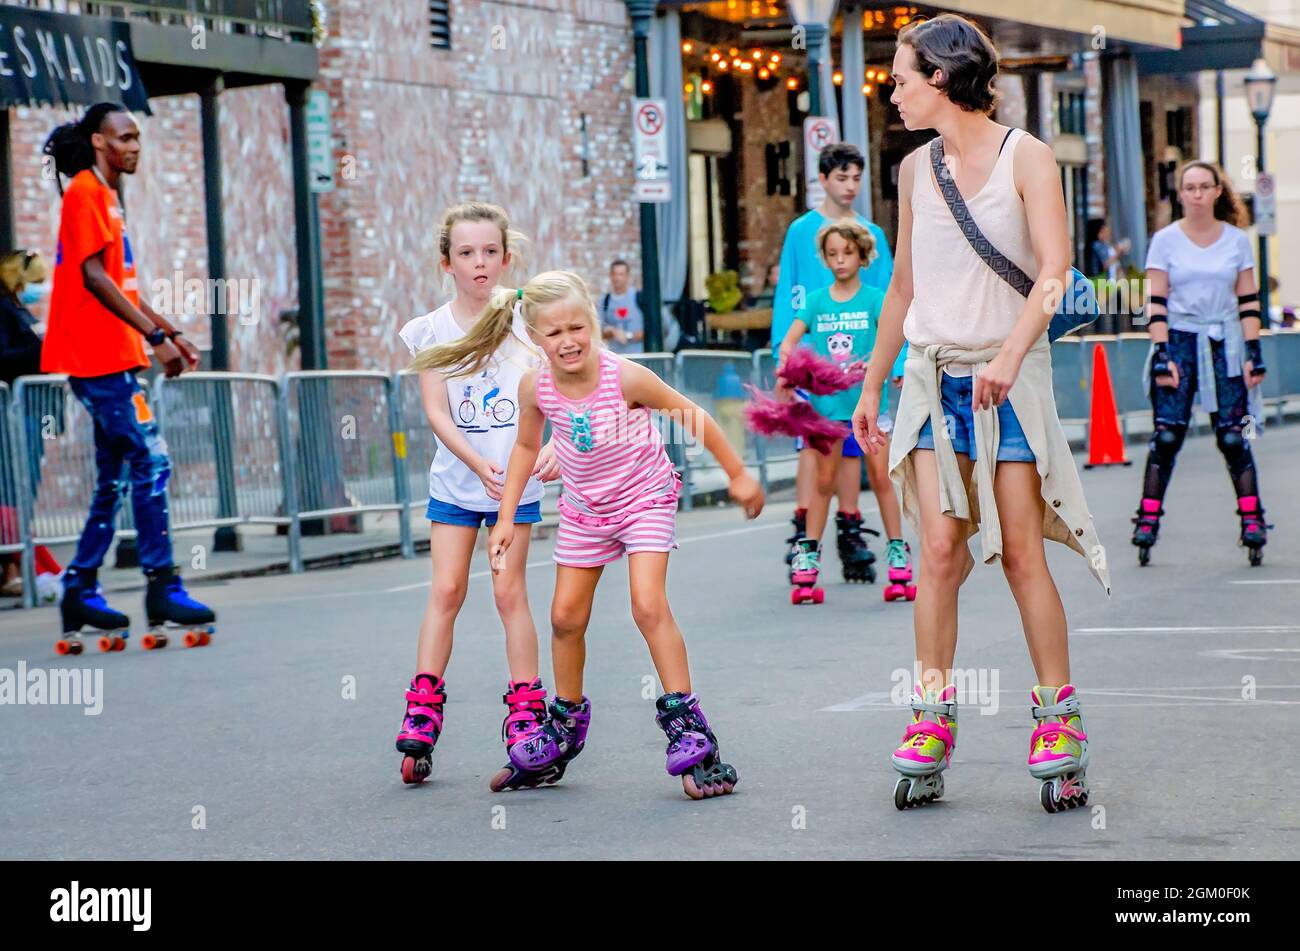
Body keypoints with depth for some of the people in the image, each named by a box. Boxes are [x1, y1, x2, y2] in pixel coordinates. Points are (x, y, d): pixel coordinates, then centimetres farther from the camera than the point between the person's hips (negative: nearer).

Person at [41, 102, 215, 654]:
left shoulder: (106, 196, 20)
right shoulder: (84, 192, -9)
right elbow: (94, 277, -17)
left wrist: (169, 333, 19)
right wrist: (156, 335, -20)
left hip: (112, 355, 10)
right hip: (97, 354, -10)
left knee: (115, 475, 10)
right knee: (151, 460, -12)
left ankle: (81, 592, 13)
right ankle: (162, 589, -10)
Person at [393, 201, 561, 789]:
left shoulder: (524, 323, -1)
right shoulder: (432, 331, -1)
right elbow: (436, 410, -6)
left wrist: (554, 445, -23)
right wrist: (477, 462, -19)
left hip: (517, 479, 0)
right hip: (454, 478, 1)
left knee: (509, 591, 0)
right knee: (446, 590, -3)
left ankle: (526, 712, 8)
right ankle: (423, 709, 0)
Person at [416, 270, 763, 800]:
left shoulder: (625, 377, -27)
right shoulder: (536, 388, -15)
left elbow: (692, 415, -14)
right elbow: (526, 447, 5)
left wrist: (737, 474, -7)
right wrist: (506, 517, 3)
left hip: (645, 498, -5)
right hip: (584, 509, 5)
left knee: (649, 605, -20)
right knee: (566, 617, 9)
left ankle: (685, 724, -14)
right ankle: (566, 723, 28)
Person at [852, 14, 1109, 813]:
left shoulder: (1025, 157, -5)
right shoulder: (917, 169, 11)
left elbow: (1054, 269, -15)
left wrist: (1009, 356, -28)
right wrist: (871, 386, 19)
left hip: (1009, 376, -4)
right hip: (933, 373, 4)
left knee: (1021, 551, -4)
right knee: (939, 548, -6)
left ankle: (1060, 722, 4)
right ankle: (932, 722, -4)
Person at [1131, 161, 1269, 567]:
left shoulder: (1237, 240, 5)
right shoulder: (1165, 240, 1)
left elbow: (1248, 300, 6)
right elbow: (1156, 302, -2)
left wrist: (1254, 352, -1)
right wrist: (1161, 354, -10)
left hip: (1224, 345, 1)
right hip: (1178, 341, -1)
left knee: (1233, 437, -3)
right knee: (1166, 436, -6)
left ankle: (1252, 519, 1)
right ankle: (1148, 518, -2)